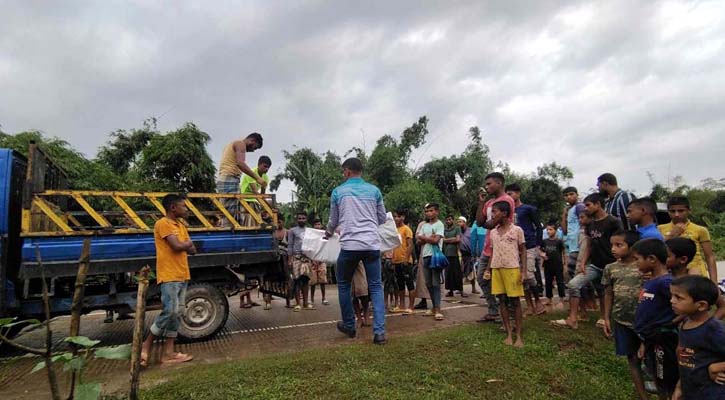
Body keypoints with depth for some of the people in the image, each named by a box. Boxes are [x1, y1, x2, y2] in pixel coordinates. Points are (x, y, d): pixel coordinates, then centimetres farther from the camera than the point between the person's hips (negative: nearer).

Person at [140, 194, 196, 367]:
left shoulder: (180, 226, 18)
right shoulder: (163, 224, -9)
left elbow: (192, 250, 15)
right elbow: (177, 246, -19)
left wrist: (183, 244, -3)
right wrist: (188, 243, 1)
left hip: (182, 276, 9)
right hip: (169, 276, -9)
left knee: (177, 313, 7)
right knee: (170, 312, -11)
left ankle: (168, 353, 11)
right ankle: (147, 344, 10)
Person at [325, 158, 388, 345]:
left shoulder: (338, 191, 6)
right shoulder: (374, 190, 9)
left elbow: (333, 221, 17)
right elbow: (382, 219, 17)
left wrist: (328, 233, 38)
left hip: (350, 245, -2)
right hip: (372, 245, 2)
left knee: (343, 285, 17)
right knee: (376, 286, 8)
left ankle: (349, 326, 26)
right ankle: (379, 331, -2)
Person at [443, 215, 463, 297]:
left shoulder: (457, 228, 6)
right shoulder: (444, 230, 15)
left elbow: (458, 239, -4)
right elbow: (443, 240, 4)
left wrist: (448, 240, 1)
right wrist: (453, 239, -4)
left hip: (455, 253, -3)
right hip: (447, 253, 3)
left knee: (458, 273, -4)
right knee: (448, 273, 4)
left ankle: (461, 290, 0)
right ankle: (450, 290, 11)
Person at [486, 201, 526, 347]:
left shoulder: (517, 230, -2)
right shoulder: (493, 232, 11)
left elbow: (523, 251, 0)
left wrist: (523, 271, -7)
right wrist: (489, 270, 10)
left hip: (512, 269, -4)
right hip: (497, 269, 5)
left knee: (515, 302, 0)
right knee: (502, 301, 6)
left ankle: (519, 336, 7)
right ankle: (509, 335, 12)